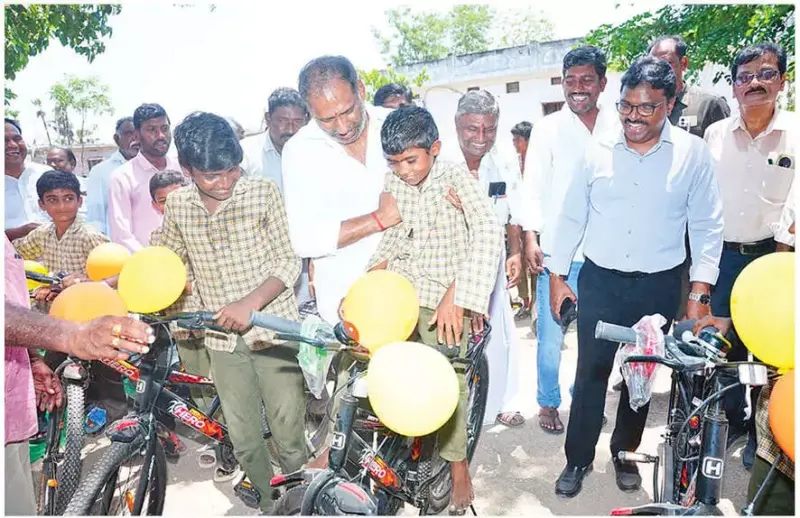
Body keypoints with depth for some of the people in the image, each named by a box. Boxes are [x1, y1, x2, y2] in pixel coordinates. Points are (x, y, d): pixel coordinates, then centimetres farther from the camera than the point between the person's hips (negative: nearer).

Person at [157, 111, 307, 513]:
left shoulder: (263, 193, -11)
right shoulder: (178, 205, 0)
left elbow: (289, 261, -11)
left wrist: (251, 303, -24)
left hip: (274, 332, -3)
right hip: (223, 340, 4)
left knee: (289, 434, 5)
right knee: (244, 440, 14)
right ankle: (270, 505, 37)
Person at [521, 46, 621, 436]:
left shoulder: (618, 128, 5)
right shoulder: (548, 128, 1)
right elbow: (533, 186, -1)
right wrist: (530, 238, -11)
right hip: (556, 251, -2)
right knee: (551, 333, 4)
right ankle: (548, 402, 24)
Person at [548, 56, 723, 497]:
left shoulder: (693, 153, -4)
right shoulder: (597, 150, -1)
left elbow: (707, 226, 0)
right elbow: (571, 217, 4)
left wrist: (700, 292, -5)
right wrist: (557, 276, 3)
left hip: (659, 286, 0)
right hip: (600, 282, 0)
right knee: (590, 373, 4)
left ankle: (625, 453, 36)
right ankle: (578, 459, 22)